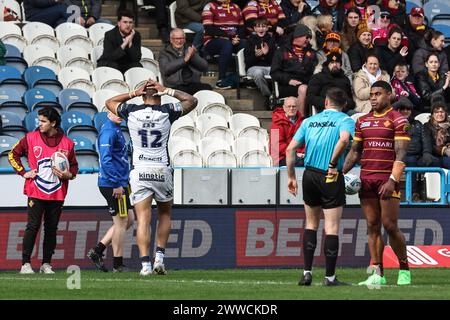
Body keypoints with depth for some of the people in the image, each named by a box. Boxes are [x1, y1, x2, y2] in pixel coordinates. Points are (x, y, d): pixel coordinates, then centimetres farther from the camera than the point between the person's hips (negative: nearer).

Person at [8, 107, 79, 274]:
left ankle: (46, 264, 12)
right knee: (33, 226, -6)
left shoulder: (67, 143, 4)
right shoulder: (31, 138, 2)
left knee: (51, 229, 5)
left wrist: (68, 174, -8)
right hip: (35, 192, -2)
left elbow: (74, 166, 14)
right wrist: (23, 172, 2)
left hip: (57, 195, 2)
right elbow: (13, 155, 12)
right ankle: (26, 263, -3)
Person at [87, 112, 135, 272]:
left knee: (128, 219, 16)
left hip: (119, 184, 10)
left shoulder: (116, 130, 17)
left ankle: (97, 251, 15)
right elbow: (106, 160, -23)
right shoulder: (108, 131, -15)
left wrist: (125, 182, 21)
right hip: (112, 185, -10)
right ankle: (118, 265, 7)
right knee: (121, 223, -1)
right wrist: (117, 184, -23)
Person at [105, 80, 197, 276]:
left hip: (139, 171, 0)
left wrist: (134, 93, 14)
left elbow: (110, 102, 21)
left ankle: (145, 263, -15)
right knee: (164, 214, 19)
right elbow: (191, 101, 14)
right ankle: (159, 257, 10)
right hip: (162, 171, 0)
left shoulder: (131, 112, 0)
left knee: (143, 220, -4)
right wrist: (167, 90, 12)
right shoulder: (167, 112, -3)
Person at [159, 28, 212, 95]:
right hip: (175, 86, -3)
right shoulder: (164, 53, 10)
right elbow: (166, 69, -11)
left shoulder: (190, 50, 21)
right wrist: (184, 59, -14)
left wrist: (193, 56, -8)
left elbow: (205, 67, 9)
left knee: (207, 88, -27)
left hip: (193, 84, 3)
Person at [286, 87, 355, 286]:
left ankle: (307, 272, 14)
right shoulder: (345, 120, -1)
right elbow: (344, 139, -24)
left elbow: (290, 149, 7)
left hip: (309, 176, 4)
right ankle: (329, 277, 0)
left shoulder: (309, 121, 13)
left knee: (311, 224, 18)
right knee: (332, 227, 0)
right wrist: (333, 163, -15)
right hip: (331, 179, -4)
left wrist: (291, 177, 13)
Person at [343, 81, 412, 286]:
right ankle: (377, 274, 5)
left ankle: (404, 270, 9)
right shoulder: (363, 121, 15)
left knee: (390, 226, -7)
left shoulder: (398, 121, -3)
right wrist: (342, 172, 6)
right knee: (372, 226, 3)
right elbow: (355, 151, 19)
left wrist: (392, 180, -18)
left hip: (387, 180, -5)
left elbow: (401, 154, -9)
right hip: (366, 179, 5)